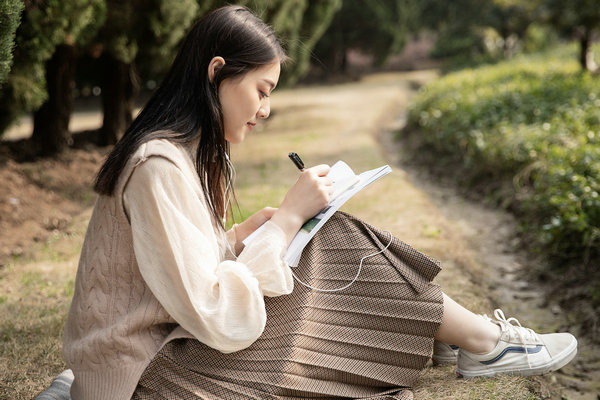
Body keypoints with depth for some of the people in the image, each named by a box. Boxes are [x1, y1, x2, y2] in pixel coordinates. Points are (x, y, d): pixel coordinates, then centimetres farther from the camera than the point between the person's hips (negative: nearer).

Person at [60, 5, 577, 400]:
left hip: (168, 343, 9)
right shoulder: (160, 167, -24)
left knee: (333, 248, -1)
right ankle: (485, 343, 8)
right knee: (339, 251, -10)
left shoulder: (182, 151, 8)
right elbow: (218, 320, -27)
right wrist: (287, 219, -20)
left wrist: (252, 229, -2)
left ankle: (471, 332, 12)